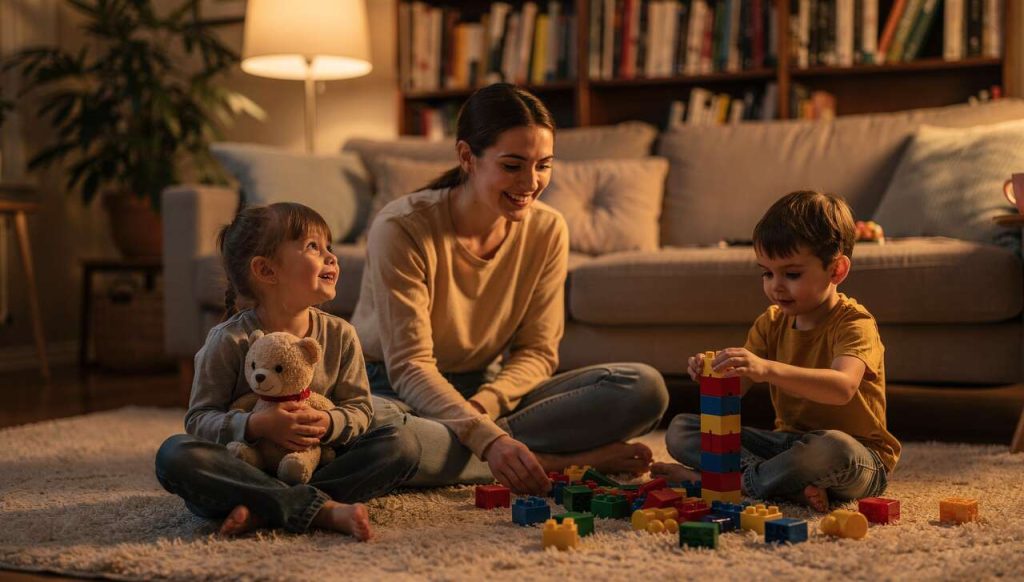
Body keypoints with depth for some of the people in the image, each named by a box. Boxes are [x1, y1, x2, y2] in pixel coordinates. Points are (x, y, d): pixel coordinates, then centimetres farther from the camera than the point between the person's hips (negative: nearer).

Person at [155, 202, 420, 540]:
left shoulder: (340, 335, 2)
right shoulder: (230, 341, -7)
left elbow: (360, 409, 4)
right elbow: (199, 418, -7)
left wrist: (329, 424, -19)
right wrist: (256, 426, -25)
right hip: (244, 470, -3)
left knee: (402, 443, -18)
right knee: (174, 453, -31)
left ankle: (265, 511, -29)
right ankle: (323, 509, -36)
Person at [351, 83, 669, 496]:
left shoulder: (547, 230, -5)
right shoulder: (401, 229, -20)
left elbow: (537, 352, -3)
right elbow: (409, 366, -22)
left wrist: (484, 404, -24)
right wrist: (487, 437, -38)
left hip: (489, 392, 4)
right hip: (396, 392, -4)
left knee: (645, 388, -13)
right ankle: (557, 461, -25)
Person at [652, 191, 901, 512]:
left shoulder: (854, 323, -16)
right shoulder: (771, 323, 5)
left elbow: (843, 387, -37)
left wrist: (767, 369, -51)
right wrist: (711, 374, -28)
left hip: (857, 454, -6)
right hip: (789, 441, 7)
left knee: (834, 448, -43)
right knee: (681, 430, -4)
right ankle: (793, 487, -21)